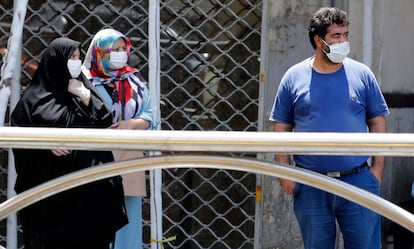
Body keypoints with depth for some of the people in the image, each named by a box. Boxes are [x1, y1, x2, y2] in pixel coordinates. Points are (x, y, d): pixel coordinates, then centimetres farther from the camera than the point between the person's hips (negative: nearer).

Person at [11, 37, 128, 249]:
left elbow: (105, 121, 6)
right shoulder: (36, 95, 3)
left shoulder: (82, 87, 14)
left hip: (84, 180, 3)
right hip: (49, 179, -3)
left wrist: (84, 95, -3)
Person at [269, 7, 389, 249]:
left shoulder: (362, 74, 3)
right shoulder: (294, 77, 3)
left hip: (358, 180, 0)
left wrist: (378, 168, -1)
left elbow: (377, 122, 6)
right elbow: (281, 128, 5)